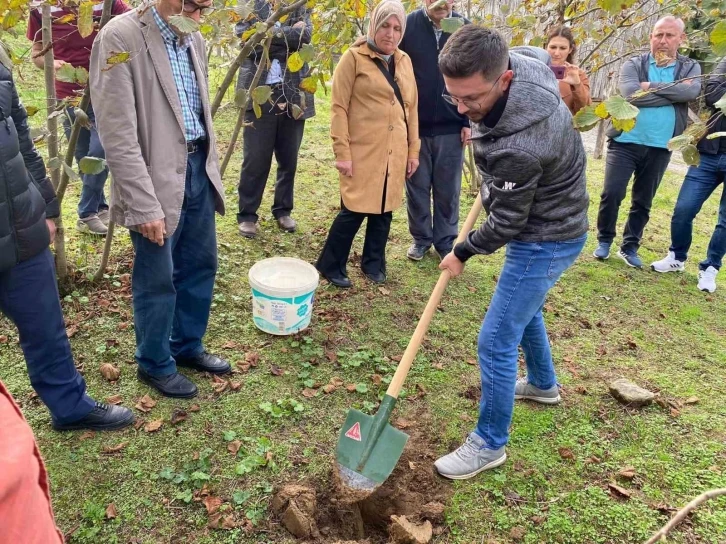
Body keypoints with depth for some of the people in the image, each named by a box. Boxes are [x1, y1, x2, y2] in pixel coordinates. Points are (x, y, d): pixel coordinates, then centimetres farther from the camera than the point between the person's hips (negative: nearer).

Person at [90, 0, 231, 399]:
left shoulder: (194, 41, 8)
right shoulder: (120, 37, -15)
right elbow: (117, 134, -19)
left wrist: (210, 167, 16)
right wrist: (144, 204, -21)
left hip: (198, 170, 7)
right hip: (156, 178, -7)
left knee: (200, 265, 17)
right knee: (157, 279, 6)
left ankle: (188, 346, 37)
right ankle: (155, 364, 27)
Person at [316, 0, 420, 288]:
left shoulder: (404, 61, 12)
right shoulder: (354, 57, -4)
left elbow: (412, 108, 16)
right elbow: (338, 107, -7)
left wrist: (413, 150, 12)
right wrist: (342, 152, -13)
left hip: (394, 152, 5)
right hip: (363, 151, -5)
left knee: (385, 209, 11)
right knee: (355, 209, -3)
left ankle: (373, 263, 28)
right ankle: (330, 265, 14)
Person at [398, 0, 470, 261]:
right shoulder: (407, 25, -4)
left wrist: (469, 121, 0)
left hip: (451, 127, 1)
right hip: (413, 125, -1)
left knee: (448, 190, 9)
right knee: (416, 187, 10)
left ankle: (446, 240, 23)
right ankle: (421, 238, 25)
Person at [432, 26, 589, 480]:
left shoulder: (520, 147, -38)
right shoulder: (519, 60, -13)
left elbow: (505, 224, -23)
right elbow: (546, 55, 13)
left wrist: (463, 253, -4)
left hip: (546, 239, -10)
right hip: (550, 219, 10)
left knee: (496, 343, -4)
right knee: (524, 307, 29)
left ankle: (490, 443, 15)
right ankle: (544, 383, 53)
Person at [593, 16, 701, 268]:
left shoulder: (690, 67, 7)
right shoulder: (633, 65, 0)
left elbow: (692, 91, -15)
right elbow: (631, 94, -20)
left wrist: (652, 86, -16)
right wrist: (673, 94, -14)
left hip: (660, 148, 2)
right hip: (625, 142, -2)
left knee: (643, 201, 10)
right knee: (611, 193, -7)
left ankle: (629, 247, 24)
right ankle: (604, 240, 14)